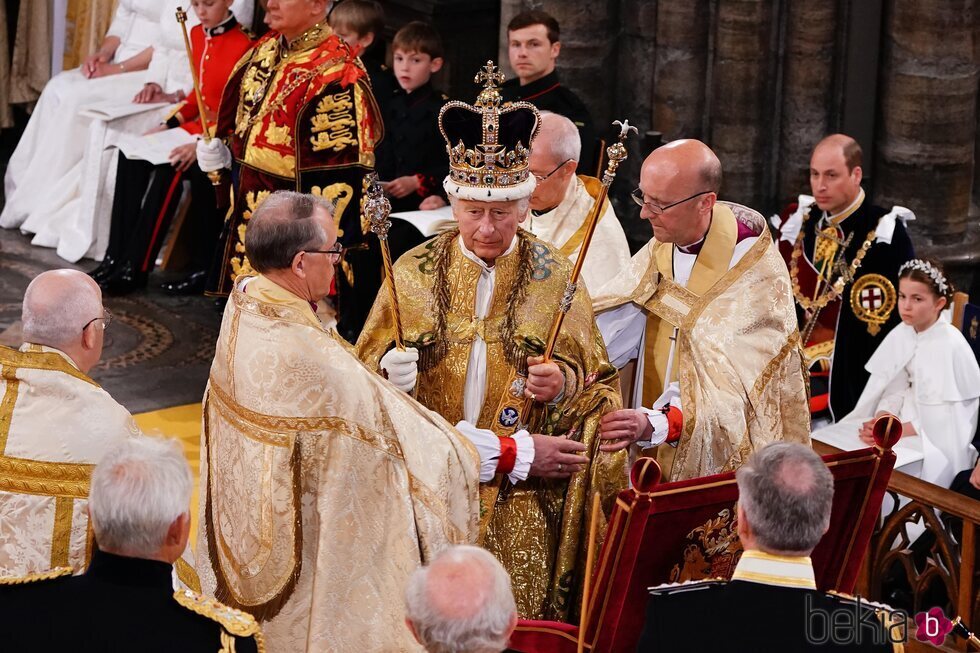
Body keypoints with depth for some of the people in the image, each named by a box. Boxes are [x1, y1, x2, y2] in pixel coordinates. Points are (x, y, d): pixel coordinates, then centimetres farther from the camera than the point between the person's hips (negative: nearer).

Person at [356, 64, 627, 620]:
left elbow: (596, 382, 5)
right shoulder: (415, 273, 4)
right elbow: (367, 372, 4)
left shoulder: (555, 278, 3)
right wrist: (392, 369, -17)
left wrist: (562, 383, -16)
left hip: (520, 505, 0)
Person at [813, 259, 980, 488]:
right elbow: (894, 390, 5)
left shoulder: (951, 346, -16)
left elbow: (946, 419, -18)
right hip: (905, 421, 7)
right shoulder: (900, 335, 5)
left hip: (936, 439, -7)